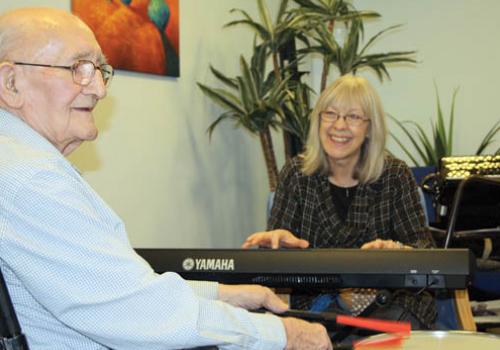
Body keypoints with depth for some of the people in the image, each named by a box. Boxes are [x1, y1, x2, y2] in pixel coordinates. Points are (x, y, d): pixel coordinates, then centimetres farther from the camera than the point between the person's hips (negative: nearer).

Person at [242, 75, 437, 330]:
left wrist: (396, 250, -29)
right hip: (318, 303, 0)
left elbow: (425, 248, -5)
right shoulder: (297, 173, 3)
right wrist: (278, 239, -27)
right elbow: (277, 240, -2)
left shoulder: (394, 175, 0)